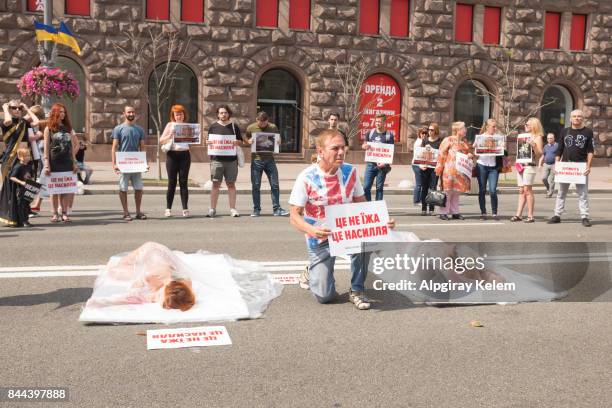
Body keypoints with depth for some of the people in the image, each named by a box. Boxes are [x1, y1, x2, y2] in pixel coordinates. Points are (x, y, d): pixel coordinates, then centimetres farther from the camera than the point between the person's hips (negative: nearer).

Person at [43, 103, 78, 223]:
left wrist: (74, 162, 7)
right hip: (54, 163, -3)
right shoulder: (49, 129, 2)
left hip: (67, 162, 3)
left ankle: (64, 213, 8)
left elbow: (73, 146, 13)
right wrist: (46, 165, -8)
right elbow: (46, 148, -2)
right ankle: (55, 213, 8)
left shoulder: (68, 128, 12)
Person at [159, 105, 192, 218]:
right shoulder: (170, 125, 6)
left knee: (183, 182, 0)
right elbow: (161, 141, 3)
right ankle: (168, 209, 9)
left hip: (185, 154, 1)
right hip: (172, 154, -1)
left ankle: (185, 209, 2)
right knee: (172, 182, 1)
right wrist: (170, 135, -12)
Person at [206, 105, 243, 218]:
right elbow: (208, 142, 13)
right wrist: (208, 143, -9)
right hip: (217, 159, -1)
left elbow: (241, 142, 11)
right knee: (215, 184, -2)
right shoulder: (213, 127, 9)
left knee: (231, 184, 4)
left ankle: (232, 209, 8)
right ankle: (212, 209, 2)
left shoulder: (234, 126, 10)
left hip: (231, 159, 1)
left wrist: (236, 142, -10)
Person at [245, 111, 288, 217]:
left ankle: (276, 209, 6)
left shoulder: (273, 127, 5)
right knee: (255, 186, 2)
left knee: (275, 185, -1)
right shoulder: (250, 128, 3)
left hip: (270, 160, 1)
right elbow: (246, 141, 14)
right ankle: (256, 209, 12)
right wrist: (250, 141, -8)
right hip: (256, 160, -1)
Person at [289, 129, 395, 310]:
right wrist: (312, 230, -37)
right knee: (324, 295, -11)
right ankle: (313, 272, 27)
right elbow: (294, 216, -16)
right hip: (321, 237, -3)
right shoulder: (307, 177, -17)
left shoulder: (350, 172, -5)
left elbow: (361, 204, 2)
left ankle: (357, 290, -11)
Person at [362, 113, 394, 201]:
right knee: (366, 187, -1)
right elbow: (363, 145, 14)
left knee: (379, 188, 5)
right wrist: (365, 146, -12)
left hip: (381, 165, -2)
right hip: (370, 164, 3)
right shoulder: (370, 132, 6)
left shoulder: (389, 135, -3)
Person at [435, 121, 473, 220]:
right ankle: (443, 212, -1)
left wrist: (470, 155, 4)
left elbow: (468, 152, 29)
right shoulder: (448, 140, -5)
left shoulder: (464, 142, 17)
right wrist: (439, 168, -12)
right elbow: (441, 154, -8)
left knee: (456, 192, 10)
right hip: (449, 170, -7)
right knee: (447, 191, -6)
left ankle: (455, 212, 16)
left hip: (460, 171, 7)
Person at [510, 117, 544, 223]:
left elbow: (539, 153, -8)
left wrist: (533, 145, -22)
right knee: (521, 190, 5)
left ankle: (530, 216, -8)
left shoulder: (537, 137, 0)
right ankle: (518, 215, 3)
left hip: (530, 166, -7)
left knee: (527, 189, -11)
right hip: (520, 164, 7)